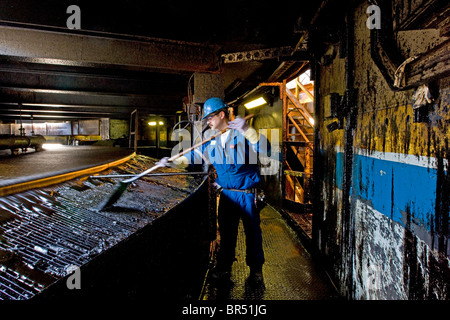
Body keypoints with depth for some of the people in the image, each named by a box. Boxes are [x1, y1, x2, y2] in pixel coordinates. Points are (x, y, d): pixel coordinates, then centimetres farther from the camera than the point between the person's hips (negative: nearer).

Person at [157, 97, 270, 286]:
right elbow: (196, 155, 11)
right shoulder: (212, 140, 6)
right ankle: (224, 266, 33)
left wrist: (247, 130, -35)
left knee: (252, 232, 8)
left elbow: (265, 149, -24)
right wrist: (174, 162, 2)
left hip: (248, 194, -5)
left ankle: (256, 270, 26)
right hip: (226, 194, 5)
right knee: (226, 231, 15)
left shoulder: (242, 134, -12)